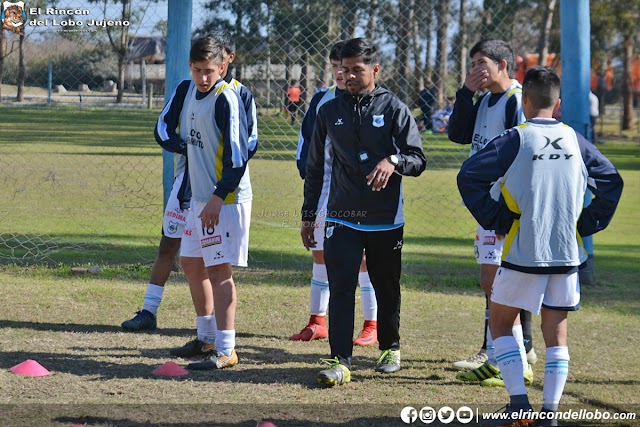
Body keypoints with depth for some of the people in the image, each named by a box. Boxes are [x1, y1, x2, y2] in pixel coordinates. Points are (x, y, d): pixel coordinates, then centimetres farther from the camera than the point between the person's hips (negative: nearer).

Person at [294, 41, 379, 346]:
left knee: (362, 255, -6)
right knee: (320, 252, 9)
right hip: (324, 182, 6)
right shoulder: (322, 99, 12)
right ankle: (317, 322, 17)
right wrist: (306, 167, 9)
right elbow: (307, 136, 22)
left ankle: (372, 326, -1)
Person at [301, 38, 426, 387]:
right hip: (342, 217, 1)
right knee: (340, 288, -11)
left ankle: (390, 348, 32)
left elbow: (417, 159, -6)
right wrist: (309, 215, 14)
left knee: (386, 288, 11)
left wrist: (393, 161, -28)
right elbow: (315, 168, 16)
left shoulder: (394, 109, -1)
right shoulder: (330, 112, 8)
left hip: (386, 219, -1)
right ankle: (340, 361, -15)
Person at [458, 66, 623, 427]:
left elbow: (469, 177, -13)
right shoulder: (575, 140, 5)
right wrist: (588, 224, 11)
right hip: (567, 252, 4)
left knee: (501, 323, 11)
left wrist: (493, 219, -3)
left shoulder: (515, 139, -7)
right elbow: (611, 181, 9)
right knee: (556, 333, 10)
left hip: (524, 252, -4)